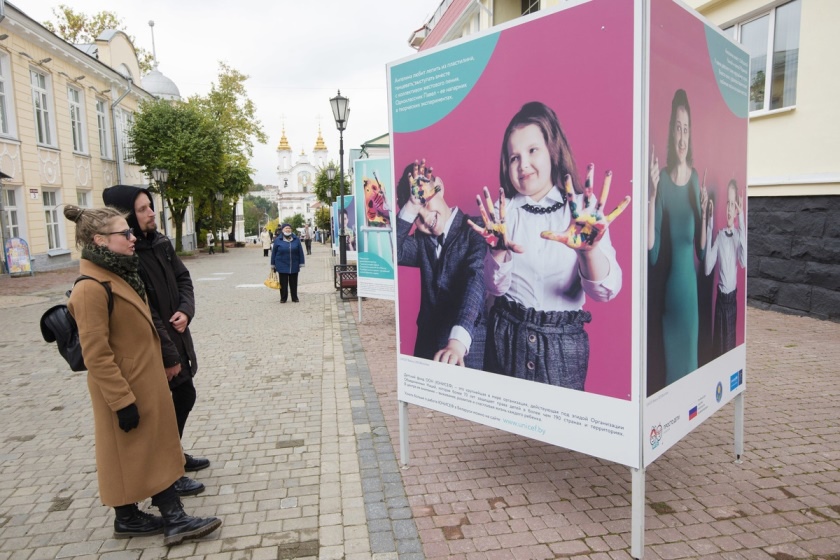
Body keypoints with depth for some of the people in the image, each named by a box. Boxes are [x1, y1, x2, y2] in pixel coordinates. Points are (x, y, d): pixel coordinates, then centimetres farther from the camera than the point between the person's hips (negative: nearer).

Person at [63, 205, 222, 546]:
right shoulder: (92, 288, -23)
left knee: (159, 447, 14)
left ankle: (173, 518, 25)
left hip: (147, 383, 10)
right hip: (127, 389, -10)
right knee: (127, 456, 8)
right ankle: (127, 520, 26)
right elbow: (96, 355, -23)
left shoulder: (119, 275, 7)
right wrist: (122, 400, -21)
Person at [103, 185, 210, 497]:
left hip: (177, 338, 9)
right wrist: (169, 356, -19)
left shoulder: (161, 243, 4)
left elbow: (183, 278, 11)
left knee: (185, 396, 22)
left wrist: (186, 311, -10)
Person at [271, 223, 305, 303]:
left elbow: (300, 252, 4)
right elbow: (274, 253, 3)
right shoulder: (278, 240, -1)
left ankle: (294, 297, 19)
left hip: (294, 266, 1)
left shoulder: (296, 239, 2)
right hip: (282, 266, -1)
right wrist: (273, 265, 3)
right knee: (283, 283, 4)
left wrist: (301, 263, 1)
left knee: (293, 282, 9)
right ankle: (283, 298, 14)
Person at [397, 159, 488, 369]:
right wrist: (409, 210, -16)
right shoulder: (422, 239, 9)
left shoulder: (475, 231, -8)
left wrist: (458, 340, -38)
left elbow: (476, 282, -24)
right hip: (427, 344, 5)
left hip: (470, 348, -4)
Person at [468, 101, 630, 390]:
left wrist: (589, 248, -36)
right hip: (508, 336, 2)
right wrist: (500, 251, -27)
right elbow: (496, 286, -8)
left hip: (564, 342, -1)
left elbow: (605, 291, -17)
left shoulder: (585, 210, -6)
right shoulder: (504, 211, 0)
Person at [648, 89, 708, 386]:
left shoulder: (696, 180, 3)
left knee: (691, 359, 14)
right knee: (670, 362, 8)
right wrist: (651, 195, -22)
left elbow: (703, 249, 5)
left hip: (691, 284, 3)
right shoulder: (661, 180, -7)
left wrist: (704, 211, -10)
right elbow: (652, 252, -16)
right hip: (668, 287, -3)